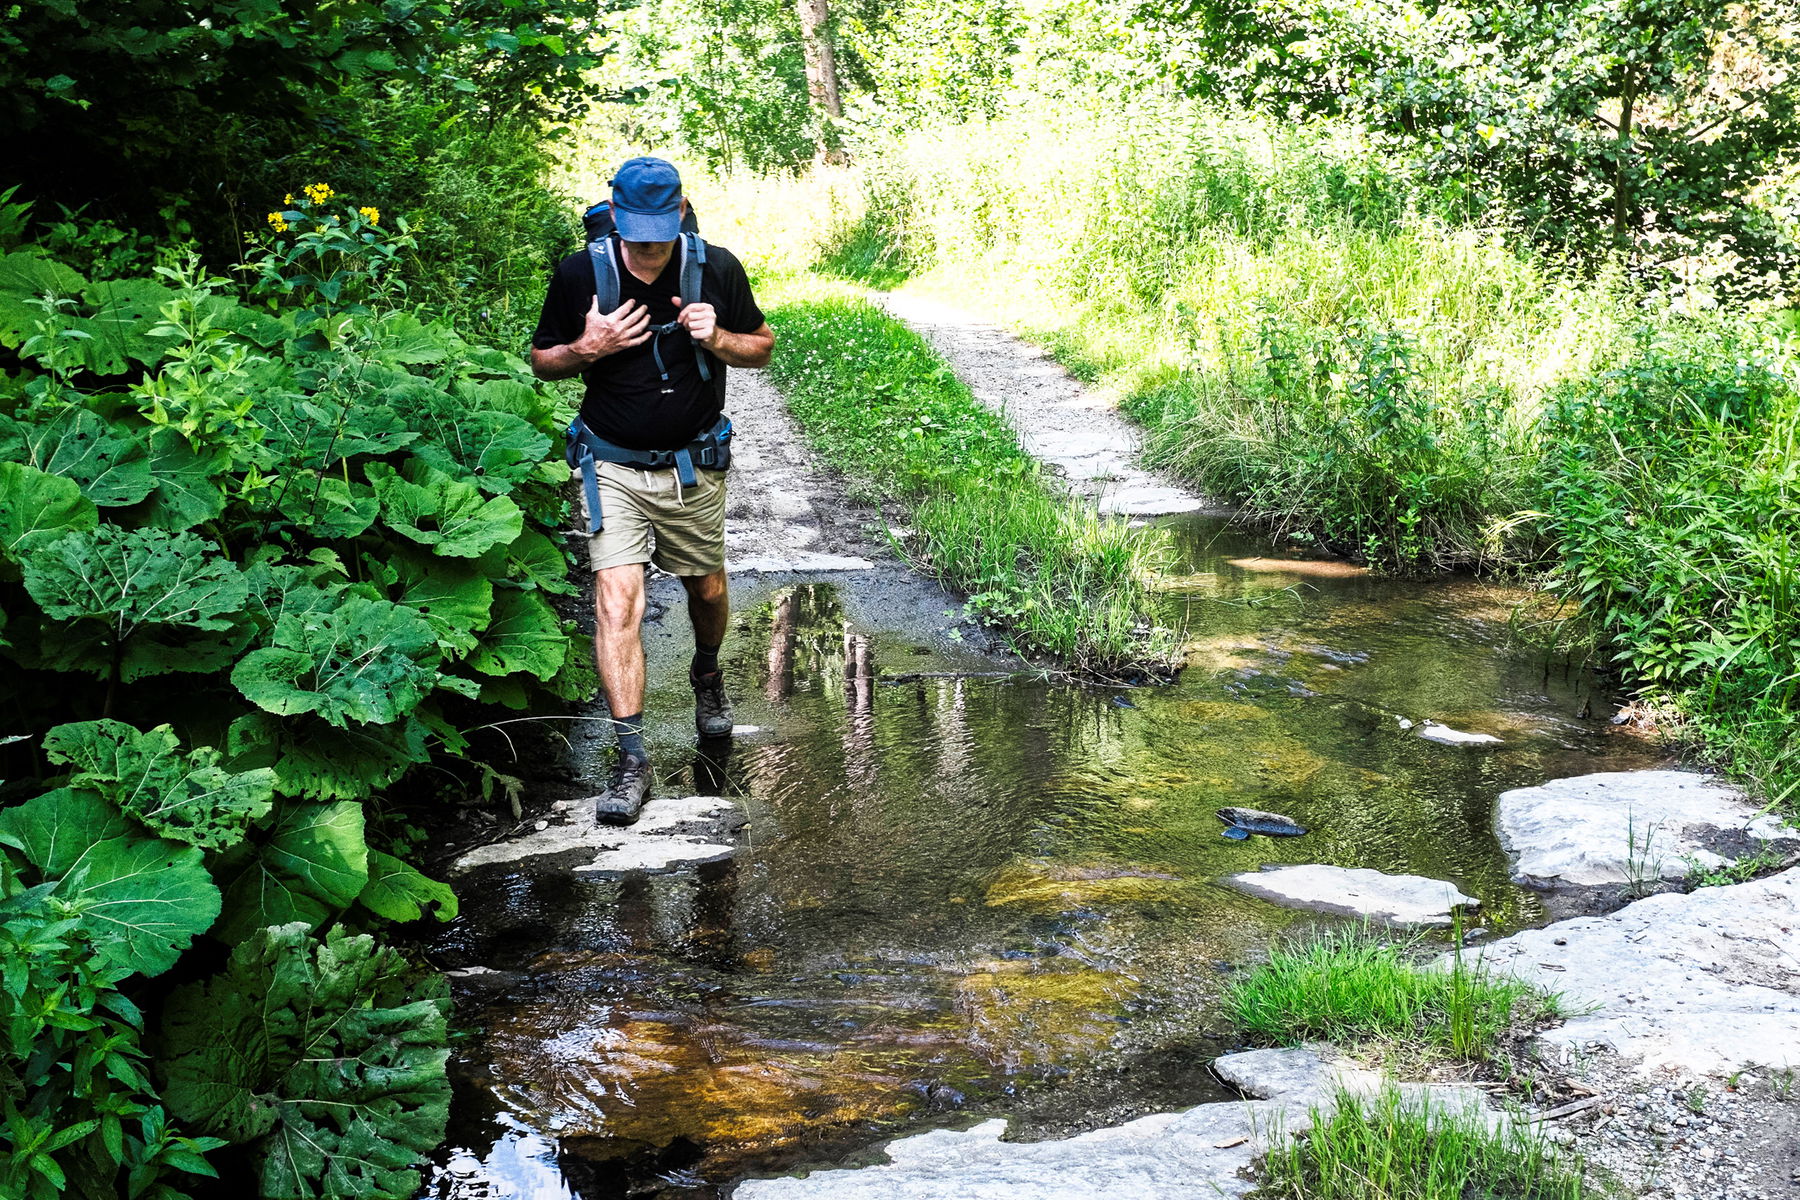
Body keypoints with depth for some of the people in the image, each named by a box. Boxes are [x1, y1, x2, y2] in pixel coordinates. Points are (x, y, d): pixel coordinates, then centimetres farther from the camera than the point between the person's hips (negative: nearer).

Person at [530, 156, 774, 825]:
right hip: (612, 464, -2)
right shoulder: (579, 274, -10)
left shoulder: (717, 269, -8)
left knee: (707, 591, 15)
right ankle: (632, 759, -13)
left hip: (693, 467, 2)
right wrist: (586, 349, -20)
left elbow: (763, 346, 5)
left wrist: (717, 339, -17)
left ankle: (707, 675, 50)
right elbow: (541, 361, 2)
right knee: (616, 599, -15)